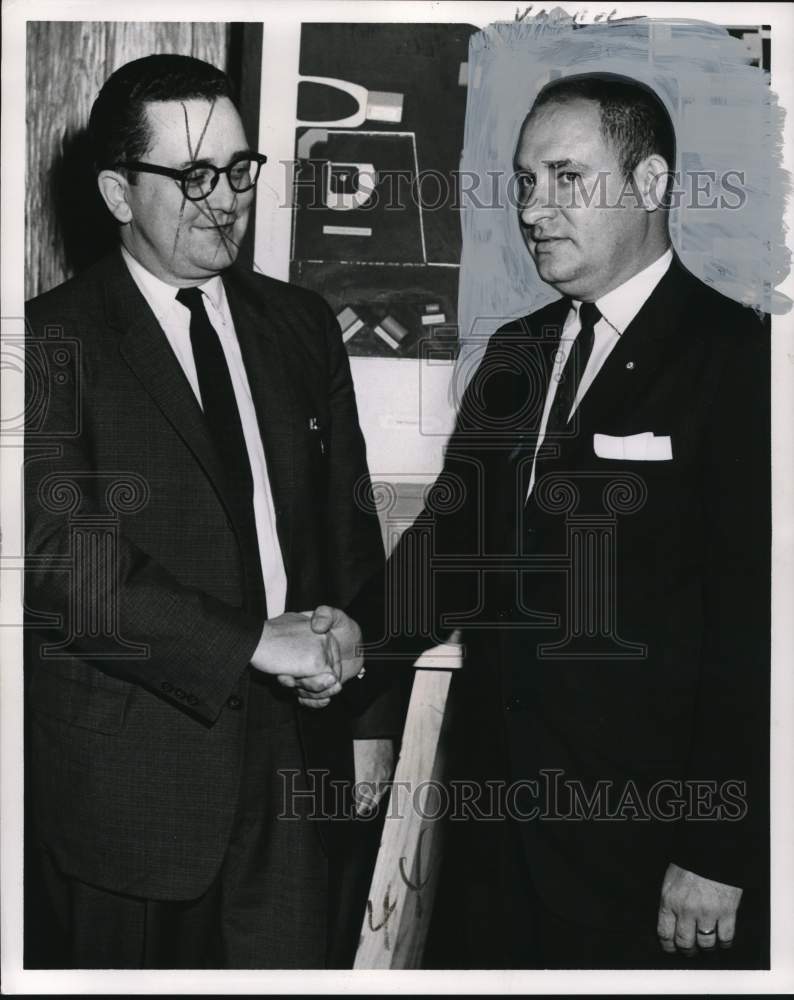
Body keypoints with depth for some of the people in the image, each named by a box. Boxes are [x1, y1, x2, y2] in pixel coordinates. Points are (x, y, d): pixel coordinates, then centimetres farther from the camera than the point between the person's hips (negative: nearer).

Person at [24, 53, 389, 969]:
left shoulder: (300, 324, 9)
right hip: (128, 777, -4)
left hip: (290, 758, 4)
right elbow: (60, 550, -18)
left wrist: (343, 653, -3)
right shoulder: (55, 341, -8)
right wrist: (252, 641, -21)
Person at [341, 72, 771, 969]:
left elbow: (753, 623, -14)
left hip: (644, 836, -6)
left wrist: (720, 858, -14)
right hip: (495, 810, 6)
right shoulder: (513, 354, 10)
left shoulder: (737, 358, -11)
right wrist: (357, 632, -9)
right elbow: (454, 539, 10)